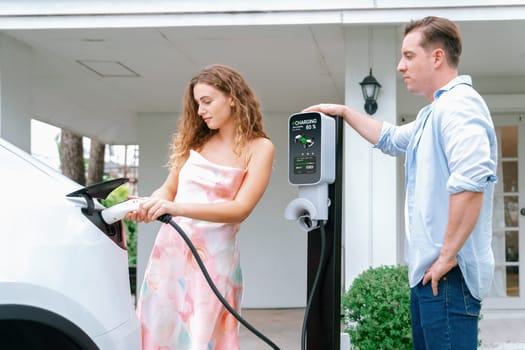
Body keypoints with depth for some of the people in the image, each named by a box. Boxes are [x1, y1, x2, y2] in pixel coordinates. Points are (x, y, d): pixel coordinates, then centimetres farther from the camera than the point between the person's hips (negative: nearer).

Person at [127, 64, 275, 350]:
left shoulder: (258, 148, -4)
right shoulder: (196, 139, 10)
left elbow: (240, 209, -15)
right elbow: (169, 189, 13)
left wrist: (176, 208, -25)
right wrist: (147, 204, -11)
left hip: (213, 256, -4)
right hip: (169, 248, 5)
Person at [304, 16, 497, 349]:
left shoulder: (459, 104, -16)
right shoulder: (434, 113, 20)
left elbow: (471, 182, -30)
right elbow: (391, 139, 39)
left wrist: (448, 255, -26)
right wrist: (344, 112, 34)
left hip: (448, 273, -11)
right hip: (428, 271, 11)